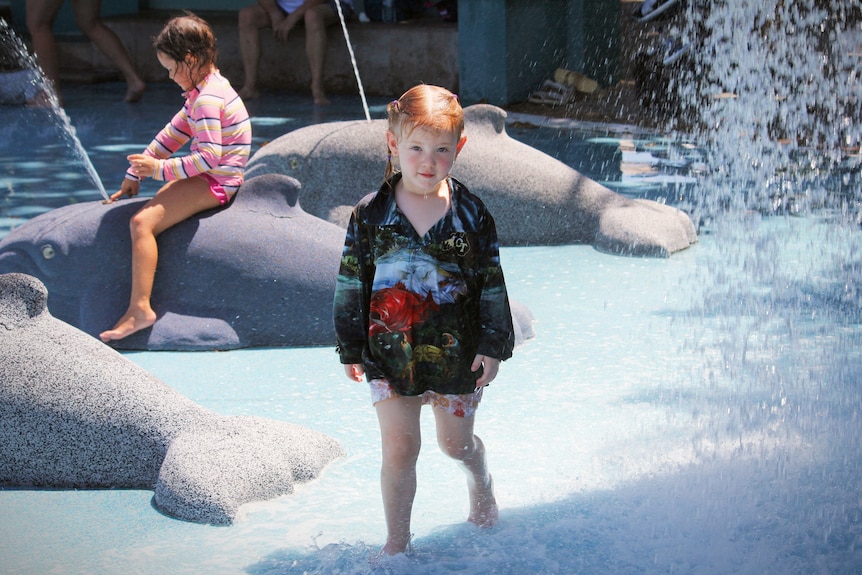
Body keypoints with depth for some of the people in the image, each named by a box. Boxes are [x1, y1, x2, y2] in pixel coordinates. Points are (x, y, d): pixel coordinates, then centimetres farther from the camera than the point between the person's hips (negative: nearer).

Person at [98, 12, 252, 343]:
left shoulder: (208, 99, -20)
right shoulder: (206, 90, 14)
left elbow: (209, 156, -27)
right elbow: (173, 134, 19)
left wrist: (160, 169, -21)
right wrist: (134, 175, 19)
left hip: (215, 183, -11)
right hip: (209, 177, 11)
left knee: (143, 221, -21)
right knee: (146, 209, 19)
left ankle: (140, 308, -24)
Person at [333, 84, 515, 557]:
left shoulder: (470, 214, -7)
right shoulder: (370, 214, -7)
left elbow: (492, 284, 0)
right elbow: (351, 285, 0)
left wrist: (493, 346, -2)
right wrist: (351, 349, 1)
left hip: (456, 352, 0)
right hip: (391, 353, 0)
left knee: (455, 441, 16)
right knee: (399, 448, -1)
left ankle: (481, 487, 49)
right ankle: (396, 543, 13)